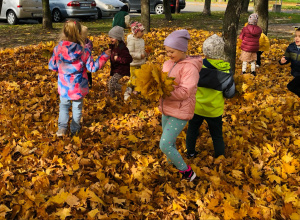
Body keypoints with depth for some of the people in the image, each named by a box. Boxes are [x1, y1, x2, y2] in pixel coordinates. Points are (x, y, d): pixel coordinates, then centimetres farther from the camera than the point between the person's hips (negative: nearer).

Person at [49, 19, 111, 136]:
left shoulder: (58, 49, -12)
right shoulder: (83, 51, -18)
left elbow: (52, 66, -1)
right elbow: (93, 67, -10)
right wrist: (104, 56, -1)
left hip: (64, 87, 1)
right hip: (78, 87, -1)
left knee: (64, 106, 22)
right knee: (77, 107, 19)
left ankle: (62, 128, 13)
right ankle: (74, 129, 31)